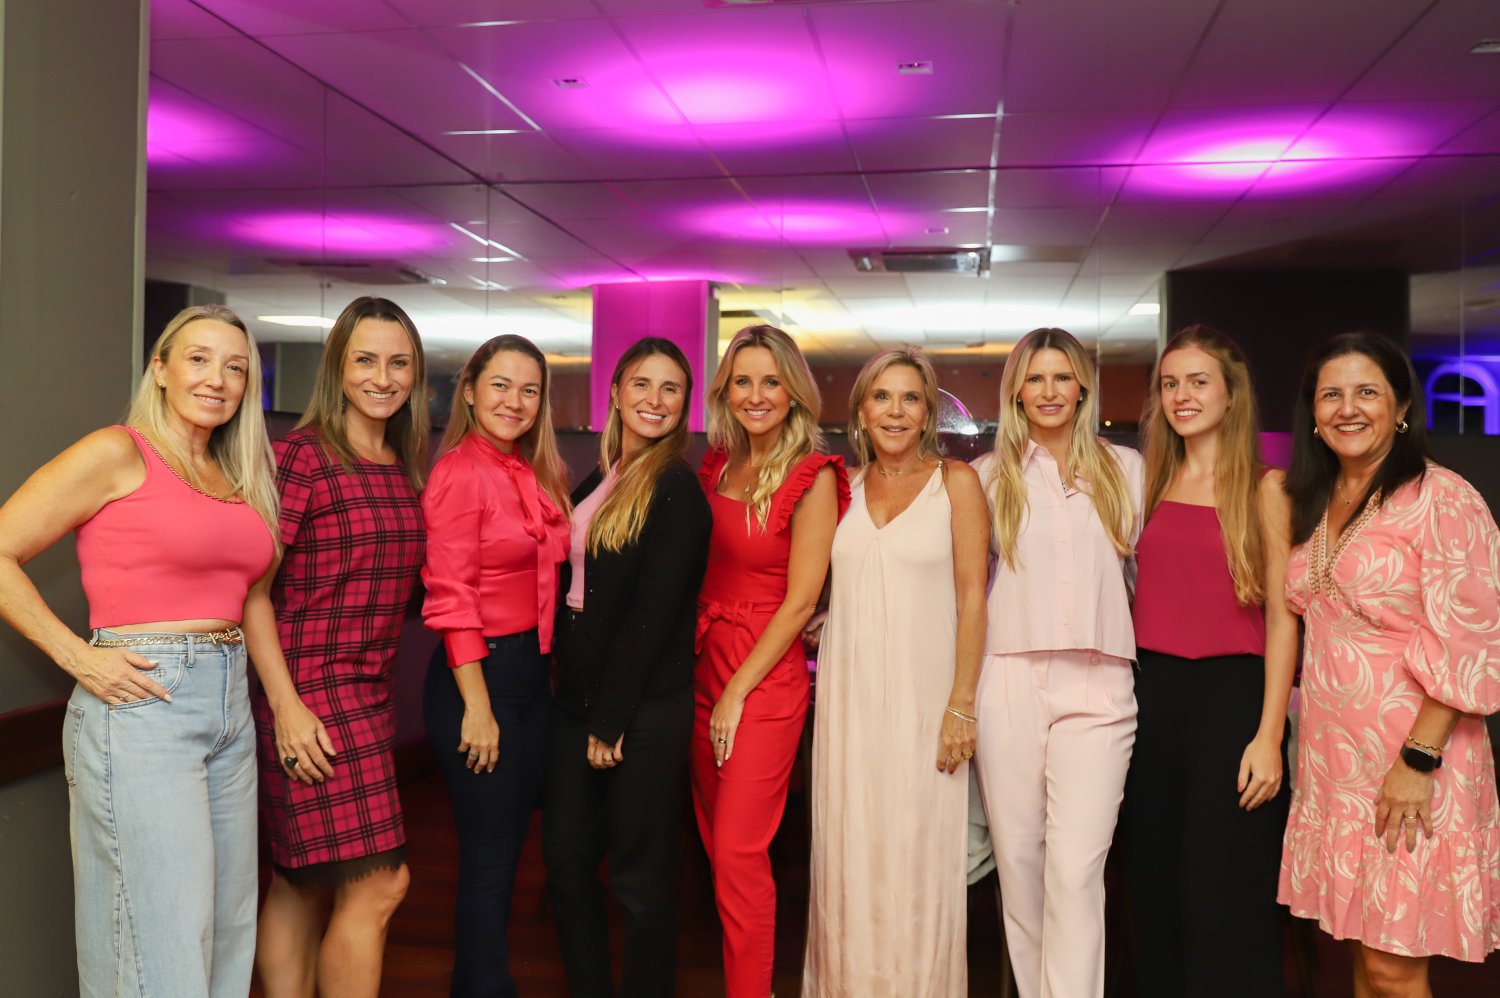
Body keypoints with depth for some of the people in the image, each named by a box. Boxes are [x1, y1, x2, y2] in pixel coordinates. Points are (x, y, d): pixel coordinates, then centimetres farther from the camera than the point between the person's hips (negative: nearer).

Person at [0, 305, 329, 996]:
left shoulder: (239, 478, 15)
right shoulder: (117, 454, -5)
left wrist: (287, 703, 14)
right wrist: (77, 656, -11)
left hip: (230, 707, 7)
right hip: (141, 703, -7)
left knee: (229, 932, 13)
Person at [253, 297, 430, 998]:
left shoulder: (404, 466, 13)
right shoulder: (302, 455, -10)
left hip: (370, 690, 7)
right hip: (311, 688, -7)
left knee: (300, 883, 14)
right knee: (378, 884, -6)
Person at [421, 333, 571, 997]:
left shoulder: (536, 475, 9)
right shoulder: (461, 471, -14)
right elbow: (450, 598, -17)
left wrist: (544, 669, 7)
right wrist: (477, 708, -17)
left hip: (532, 674, 8)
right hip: (477, 675, -8)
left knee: (509, 847, 17)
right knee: (488, 856, 3)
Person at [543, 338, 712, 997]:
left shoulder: (677, 487, -10)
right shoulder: (597, 483, 13)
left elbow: (653, 613, -15)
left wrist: (609, 719, -15)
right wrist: (578, 702, 7)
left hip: (644, 710, -7)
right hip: (576, 699, 7)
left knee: (641, 877, 4)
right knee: (566, 857, 12)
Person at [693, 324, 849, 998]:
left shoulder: (812, 477, -10)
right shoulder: (716, 466, 8)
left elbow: (800, 601, -12)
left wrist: (737, 694, -11)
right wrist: (708, 680, 4)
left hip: (766, 678, -6)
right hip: (705, 665, 6)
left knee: (738, 854, -6)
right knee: (716, 842, 13)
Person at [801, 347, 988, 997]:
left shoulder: (956, 482, 0)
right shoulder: (844, 487, 10)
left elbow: (972, 597, -5)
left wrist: (962, 704, -10)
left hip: (922, 694, -3)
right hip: (849, 694, 3)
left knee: (916, 857, 0)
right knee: (847, 854, 7)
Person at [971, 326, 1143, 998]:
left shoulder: (1123, 468, 12)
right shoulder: (990, 474, 11)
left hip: (1097, 684, -1)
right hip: (1009, 682, 1)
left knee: (1077, 869, -11)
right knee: (1018, 857, 6)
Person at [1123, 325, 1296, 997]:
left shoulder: (1263, 487, -3)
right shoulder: (1152, 484, 10)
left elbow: (1281, 614, -7)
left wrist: (1269, 734, -13)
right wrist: (1123, 696, 7)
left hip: (1232, 694, -5)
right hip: (1152, 694, 5)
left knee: (1224, 895, 2)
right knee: (1155, 885, 13)